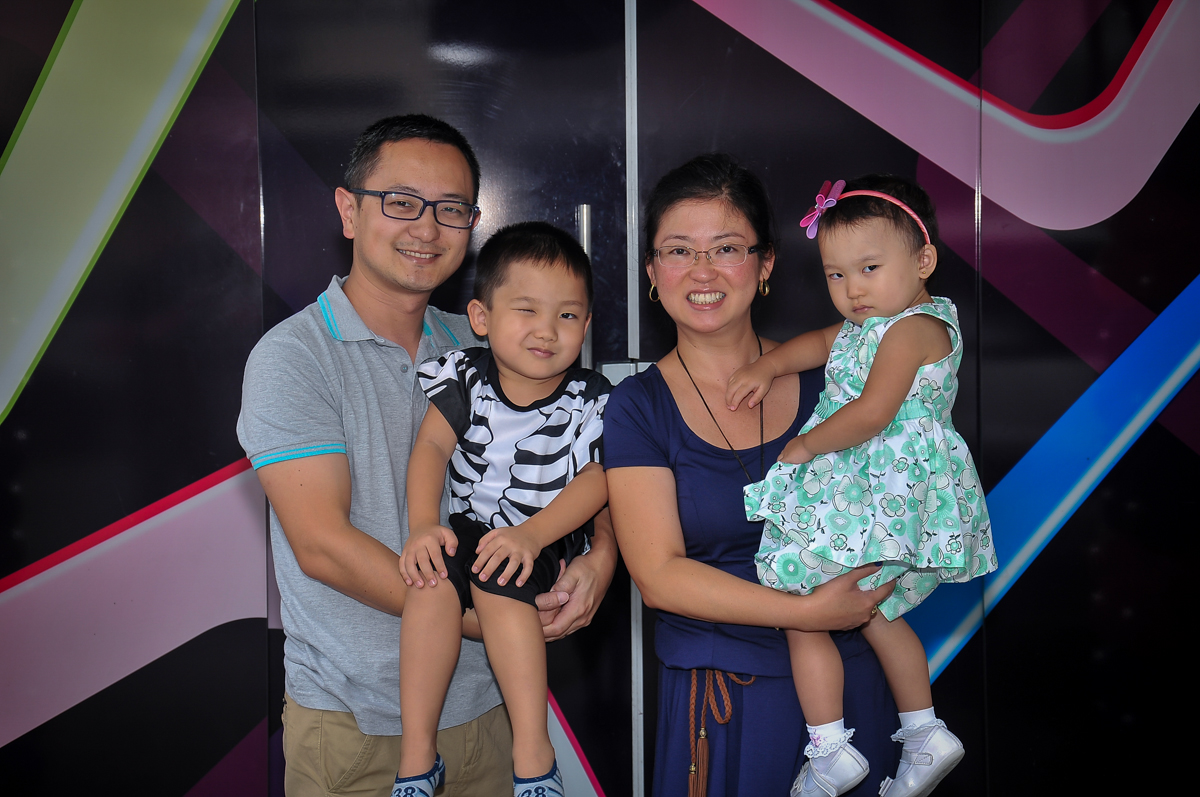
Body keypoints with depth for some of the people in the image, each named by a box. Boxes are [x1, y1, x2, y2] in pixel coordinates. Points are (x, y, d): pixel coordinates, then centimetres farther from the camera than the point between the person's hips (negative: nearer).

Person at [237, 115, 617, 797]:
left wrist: (602, 556, -12)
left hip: (484, 705, 5)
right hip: (353, 720, -4)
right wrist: (483, 618, -20)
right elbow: (323, 545, -18)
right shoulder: (292, 356, -11)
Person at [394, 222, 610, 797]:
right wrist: (423, 525, -21)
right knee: (432, 582, -27)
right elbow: (431, 446, -5)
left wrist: (532, 534, -24)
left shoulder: (590, 399, -4)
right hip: (472, 529, 2)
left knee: (498, 580, -31)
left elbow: (596, 480, -10)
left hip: (551, 540, -2)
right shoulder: (466, 378, 0)